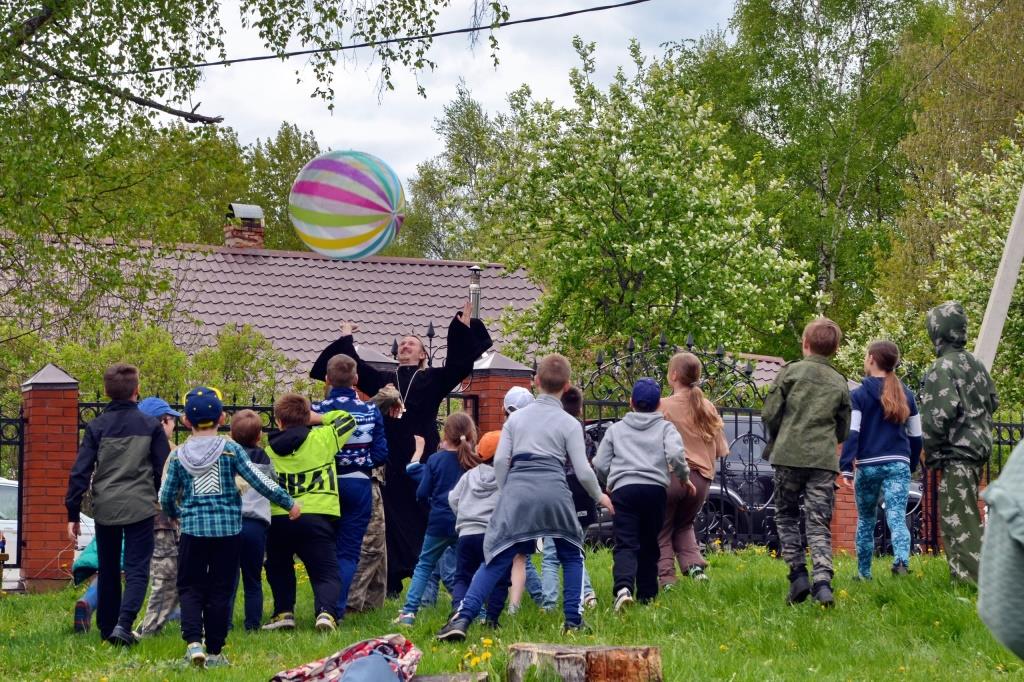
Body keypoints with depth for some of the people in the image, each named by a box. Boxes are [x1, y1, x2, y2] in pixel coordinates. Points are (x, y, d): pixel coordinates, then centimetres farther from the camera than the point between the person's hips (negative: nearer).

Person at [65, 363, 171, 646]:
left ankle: (107, 628, 21)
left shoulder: (96, 427, 0)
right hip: (140, 507, -2)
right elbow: (165, 471, 2)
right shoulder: (151, 426, -1)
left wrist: (73, 514, 2)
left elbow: (80, 472, -2)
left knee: (107, 571, 15)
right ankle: (124, 622, -21)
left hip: (105, 508, 2)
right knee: (137, 569, -1)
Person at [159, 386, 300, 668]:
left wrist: (175, 513, 29)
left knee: (190, 588, 7)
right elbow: (259, 481, -5)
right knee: (220, 591, 6)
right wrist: (289, 503, 6)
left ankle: (193, 641, -13)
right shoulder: (230, 449, -4)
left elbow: (166, 496, 7)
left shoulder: (179, 455, 1)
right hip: (227, 529, 0)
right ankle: (214, 651, 9)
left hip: (193, 529, 0)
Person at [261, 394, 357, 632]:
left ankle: (284, 612, 17)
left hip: (278, 519, 2)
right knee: (326, 572, 3)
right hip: (317, 517, -2)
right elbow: (347, 419, 17)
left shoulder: (269, 450, 8)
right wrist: (318, 417, 25)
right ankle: (325, 611, -22)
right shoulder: (322, 438, 3)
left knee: (279, 569, 27)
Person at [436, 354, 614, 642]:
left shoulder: (516, 417, 14)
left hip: (516, 491, 1)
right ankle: (573, 620, 14)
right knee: (572, 556, 21)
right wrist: (600, 497, 22)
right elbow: (583, 470, 5)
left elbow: (500, 460, 6)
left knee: (496, 561, -1)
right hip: (554, 492, -1)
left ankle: (461, 618, -15)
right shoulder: (569, 424, 8)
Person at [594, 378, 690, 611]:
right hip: (655, 489, 0)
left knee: (625, 545, -10)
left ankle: (624, 587, -35)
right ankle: (647, 596, 16)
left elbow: (600, 464, 14)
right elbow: (675, 455, -6)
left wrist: (609, 484, 32)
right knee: (649, 546, 14)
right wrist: (685, 478, 9)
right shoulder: (665, 427, 14)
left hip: (623, 489, 0)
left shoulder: (616, 429, 18)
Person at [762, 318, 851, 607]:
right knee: (819, 523, 1)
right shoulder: (840, 383, 11)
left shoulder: (791, 372, 1)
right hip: (824, 459, 2)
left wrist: (776, 439, 18)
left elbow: (769, 413, -1)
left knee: (786, 516, 14)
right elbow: (843, 431, 14)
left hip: (789, 454, -2)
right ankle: (822, 581, -15)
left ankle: (798, 574, 1)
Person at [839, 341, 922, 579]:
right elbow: (915, 435, 14)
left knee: (865, 520, 15)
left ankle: (864, 573, 21)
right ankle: (902, 560, -34)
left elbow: (851, 433, -10)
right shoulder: (905, 395, 11)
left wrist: (846, 468, -12)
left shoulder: (859, 394, -2)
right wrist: (911, 465, 26)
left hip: (868, 465, -2)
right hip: (898, 464, 2)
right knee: (897, 517, -8)